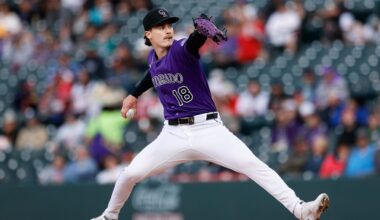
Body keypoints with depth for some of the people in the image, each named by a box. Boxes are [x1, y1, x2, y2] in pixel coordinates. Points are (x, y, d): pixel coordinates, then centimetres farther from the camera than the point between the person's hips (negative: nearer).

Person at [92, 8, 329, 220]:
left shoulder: (181, 49, -13)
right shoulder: (152, 59, 6)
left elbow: (197, 38, -38)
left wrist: (204, 25, -60)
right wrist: (135, 94, 34)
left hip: (208, 130, -5)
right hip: (174, 135, 5)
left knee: (252, 164, -21)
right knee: (131, 173, 1)